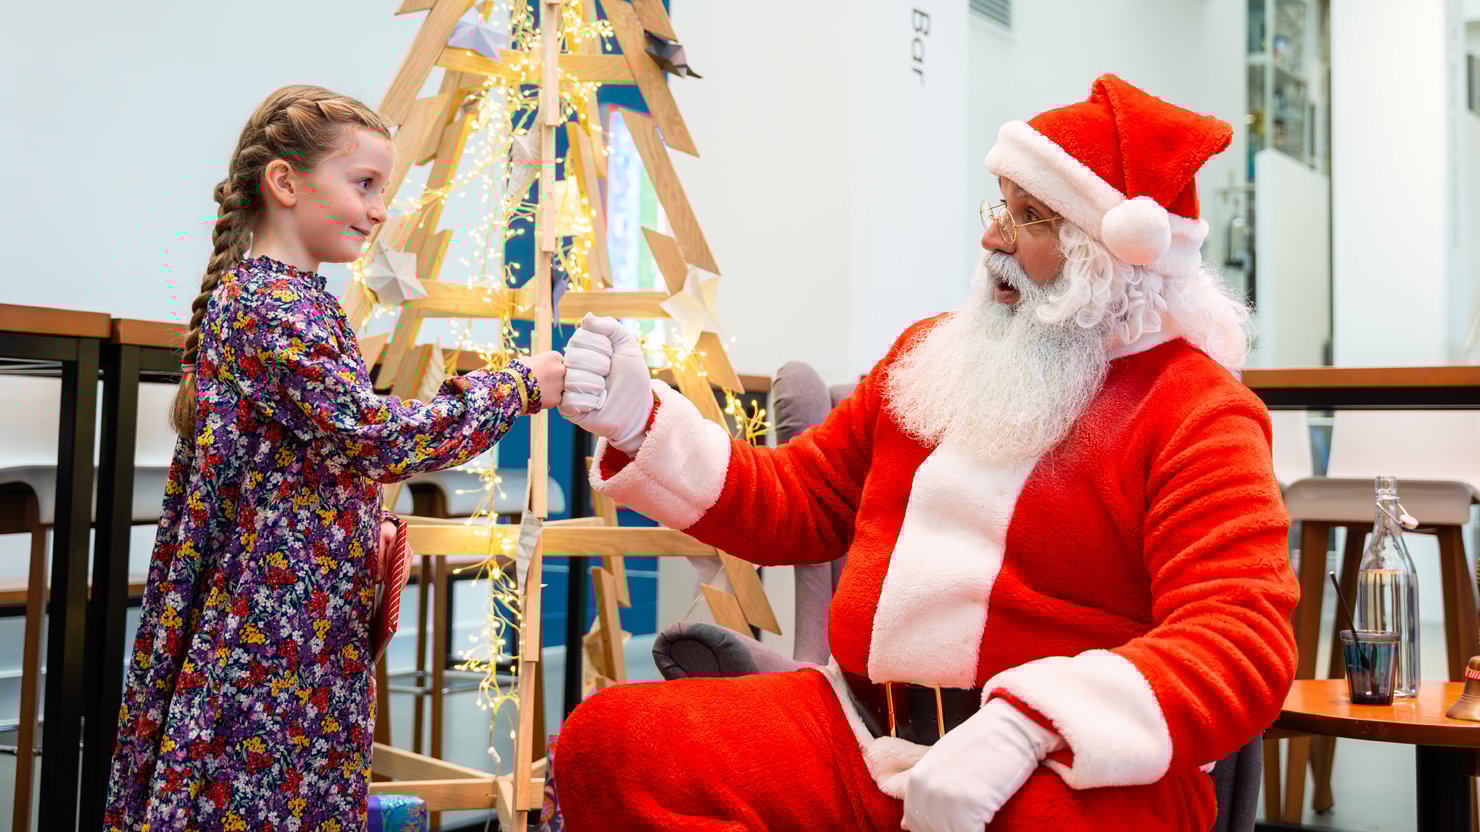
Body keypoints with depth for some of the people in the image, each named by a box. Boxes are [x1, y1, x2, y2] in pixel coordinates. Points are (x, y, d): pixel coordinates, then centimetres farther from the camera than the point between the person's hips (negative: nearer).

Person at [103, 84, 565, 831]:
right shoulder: (278, 304, -15)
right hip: (279, 631, -10)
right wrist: (519, 385, -18)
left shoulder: (246, 293, 16)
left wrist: (359, 525, 10)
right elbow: (372, 438, -26)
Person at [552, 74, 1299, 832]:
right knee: (607, 744, -16)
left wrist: (1026, 727, -29)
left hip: (1073, 768, -5)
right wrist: (642, 423, 9)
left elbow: (1240, 642, -15)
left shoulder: (1197, 411, -2)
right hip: (861, 731, 6)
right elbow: (797, 502, 24)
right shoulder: (932, 351, 17)